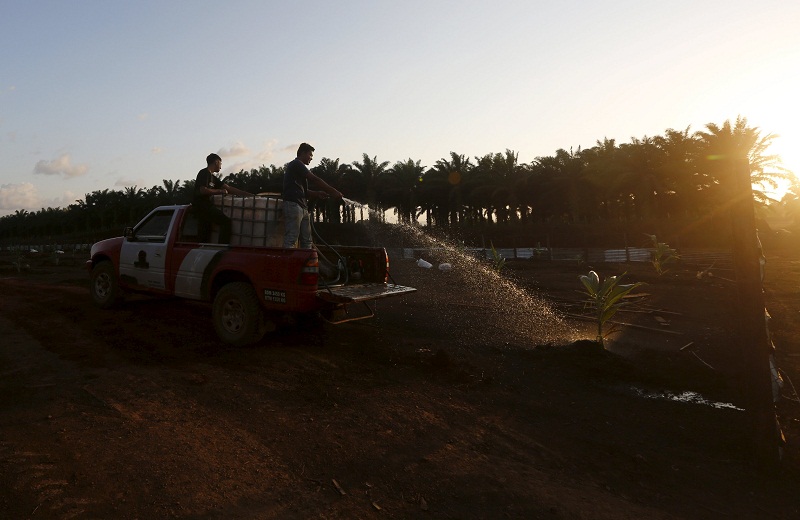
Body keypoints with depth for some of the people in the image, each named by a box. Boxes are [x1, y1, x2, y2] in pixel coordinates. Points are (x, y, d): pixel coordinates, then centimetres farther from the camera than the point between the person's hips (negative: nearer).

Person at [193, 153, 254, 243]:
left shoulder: (212, 177, 21)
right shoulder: (204, 173, -6)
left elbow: (228, 188, 20)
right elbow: (203, 190, -19)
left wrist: (249, 194, 17)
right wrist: (220, 191, -8)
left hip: (204, 206, 9)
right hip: (202, 205, -9)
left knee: (204, 236, 5)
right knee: (226, 221, -12)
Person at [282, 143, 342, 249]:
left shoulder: (298, 166, 27)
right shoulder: (296, 164, -3)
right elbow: (314, 180, -12)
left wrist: (316, 194, 7)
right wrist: (333, 192, -10)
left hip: (303, 207, 10)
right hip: (293, 205, -10)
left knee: (307, 241, 6)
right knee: (291, 240, -15)